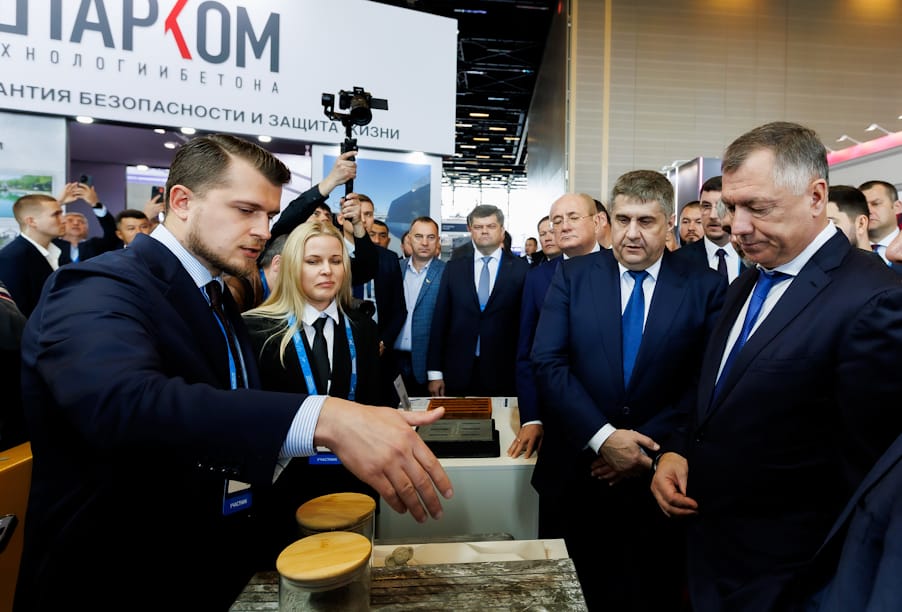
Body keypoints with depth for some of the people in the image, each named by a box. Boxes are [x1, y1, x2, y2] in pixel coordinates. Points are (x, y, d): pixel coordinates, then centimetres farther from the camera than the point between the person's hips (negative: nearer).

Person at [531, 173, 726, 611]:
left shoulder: (706, 288, -2)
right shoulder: (572, 275, -1)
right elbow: (547, 362, -9)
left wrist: (649, 448, -13)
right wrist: (602, 437, -17)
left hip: (658, 478, 0)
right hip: (575, 473, 1)